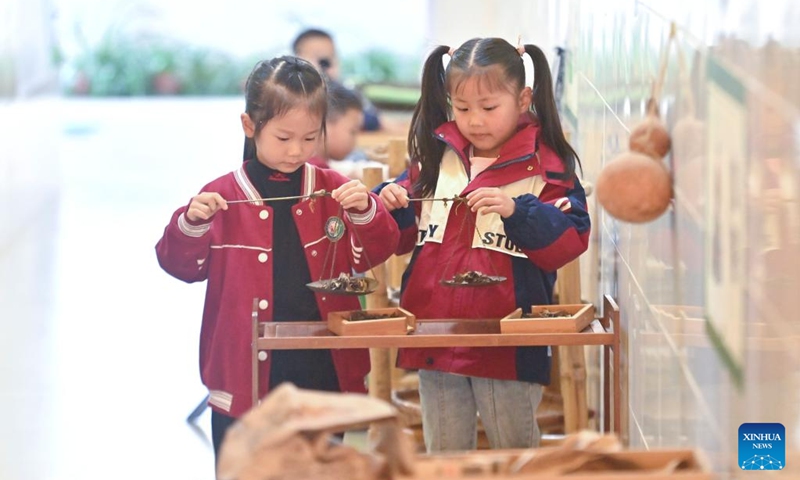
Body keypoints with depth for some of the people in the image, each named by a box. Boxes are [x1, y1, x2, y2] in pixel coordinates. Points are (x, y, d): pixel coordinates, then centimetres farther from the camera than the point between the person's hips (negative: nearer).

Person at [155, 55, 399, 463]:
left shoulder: (333, 190, 5)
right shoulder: (223, 196, -2)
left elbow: (373, 254, 4)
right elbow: (182, 264, -1)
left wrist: (364, 212, -15)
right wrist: (191, 224, -20)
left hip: (325, 372, 2)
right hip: (247, 376, -2)